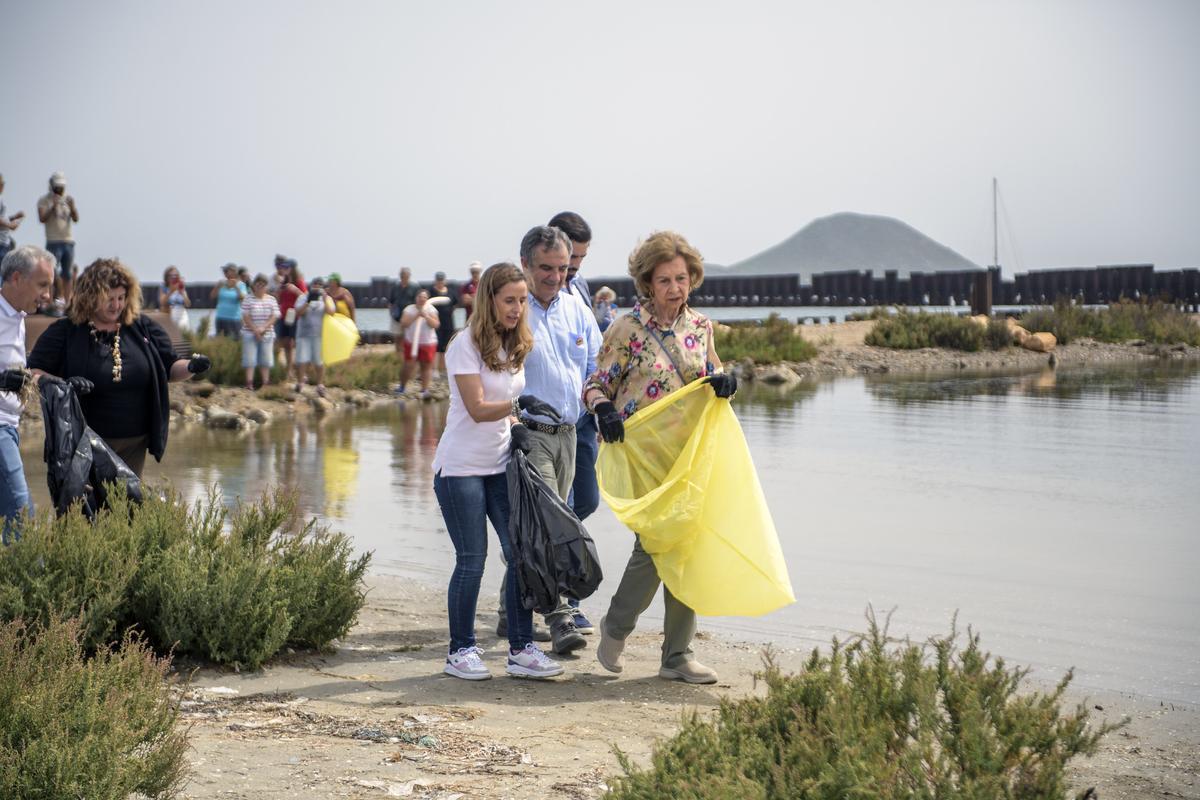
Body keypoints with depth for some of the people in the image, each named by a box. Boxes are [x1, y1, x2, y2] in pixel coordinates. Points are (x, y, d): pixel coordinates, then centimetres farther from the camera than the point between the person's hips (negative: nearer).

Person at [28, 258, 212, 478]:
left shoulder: (142, 328, 6)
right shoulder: (65, 332, -4)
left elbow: (170, 368, 11)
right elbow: (32, 373, -5)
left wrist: (191, 367, -11)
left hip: (133, 444, 3)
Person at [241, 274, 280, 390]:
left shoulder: (272, 300, 7)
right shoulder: (248, 299, -1)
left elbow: (274, 317, -1)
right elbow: (246, 317, -5)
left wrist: (263, 328, -13)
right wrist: (255, 330, -14)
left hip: (267, 334, 3)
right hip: (250, 334, -3)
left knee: (266, 360, 3)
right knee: (250, 359, -6)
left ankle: (265, 383, 6)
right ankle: (249, 383, -7)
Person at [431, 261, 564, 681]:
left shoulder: (516, 346, 10)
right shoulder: (466, 345, -12)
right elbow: (478, 408, -19)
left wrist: (516, 428, 1)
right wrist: (520, 403, -33)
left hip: (501, 465, 6)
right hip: (462, 467, -6)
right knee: (472, 560, -3)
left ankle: (521, 649, 4)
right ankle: (461, 651, 9)